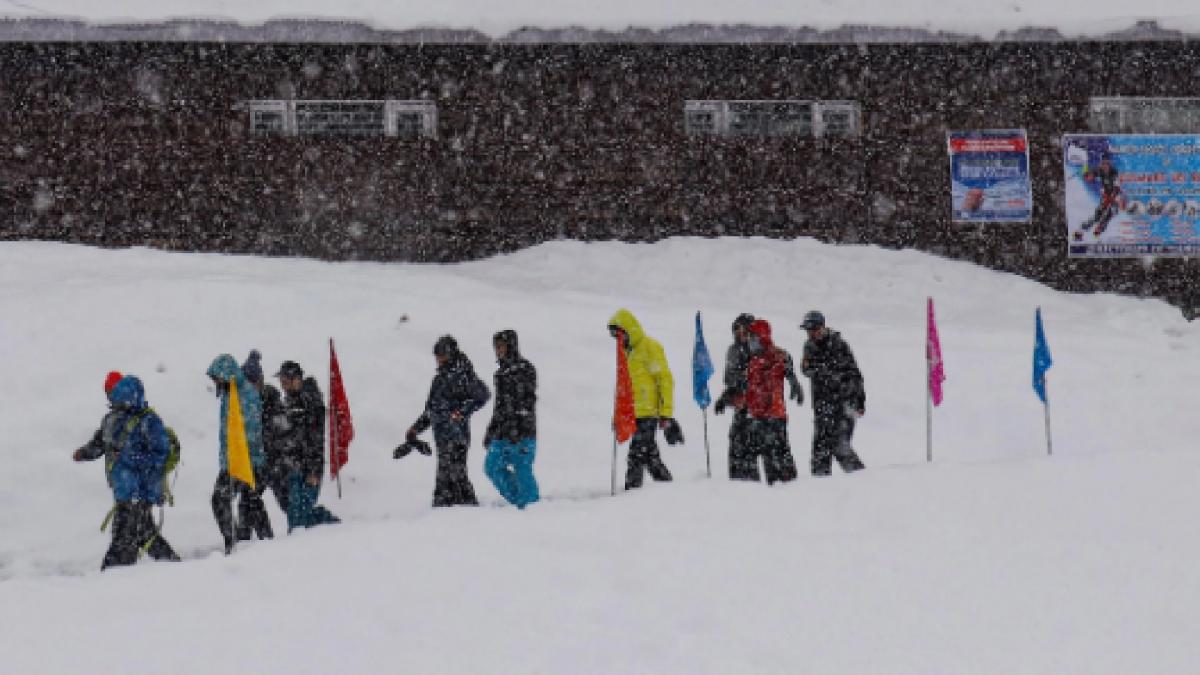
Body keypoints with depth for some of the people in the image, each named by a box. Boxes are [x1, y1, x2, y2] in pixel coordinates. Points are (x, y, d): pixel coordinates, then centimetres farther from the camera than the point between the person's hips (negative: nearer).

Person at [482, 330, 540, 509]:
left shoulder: (524, 368, -5)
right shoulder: (502, 372, 20)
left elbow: (528, 400, -13)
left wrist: (517, 427, -22)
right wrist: (491, 430, 24)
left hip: (522, 433, -8)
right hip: (503, 434, 8)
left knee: (522, 470, -9)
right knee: (492, 467, 3)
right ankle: (519, 501, 11)